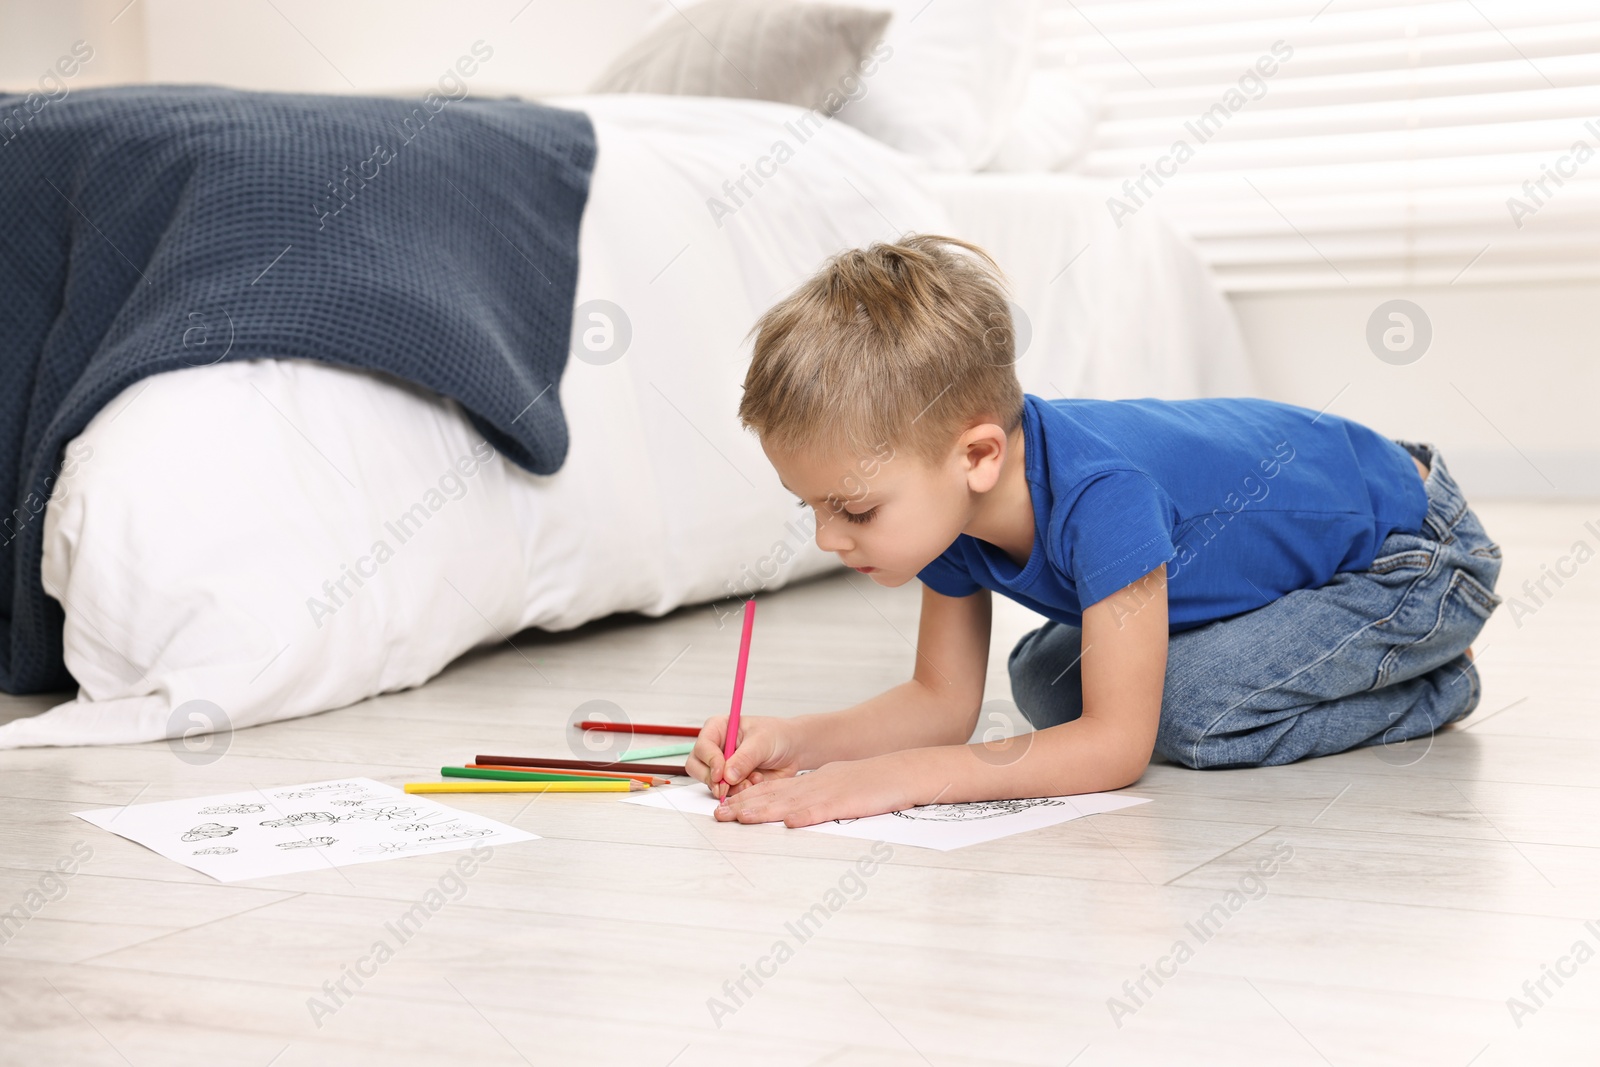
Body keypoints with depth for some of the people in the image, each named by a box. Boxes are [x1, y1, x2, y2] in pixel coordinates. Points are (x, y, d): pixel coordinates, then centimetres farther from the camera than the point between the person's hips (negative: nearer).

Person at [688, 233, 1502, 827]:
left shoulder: (1099, 499, -41)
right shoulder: (943, 500, -15)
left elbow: (1116, 745, -35)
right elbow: (942, 700, -5)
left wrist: (897, 777, -41)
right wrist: (799, 740, -23)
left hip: (1419, 557, -8)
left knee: (1189, 711, -27)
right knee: (1047, 687, 4)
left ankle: (1422, 693, -1)